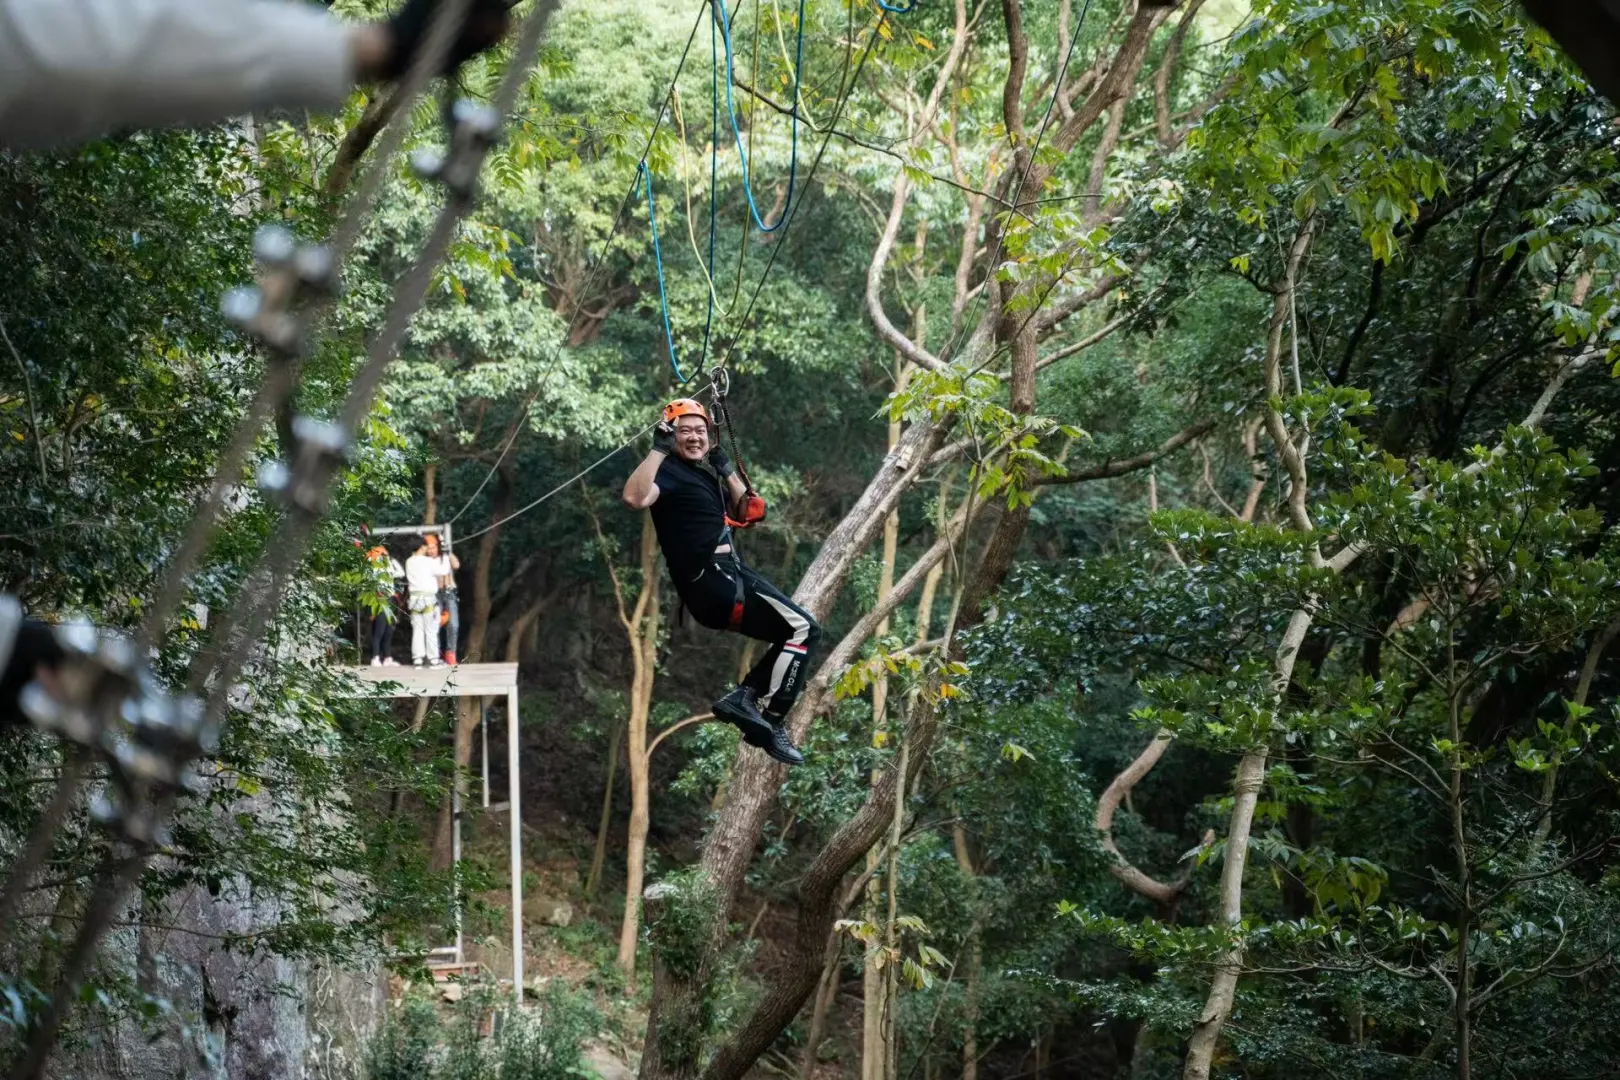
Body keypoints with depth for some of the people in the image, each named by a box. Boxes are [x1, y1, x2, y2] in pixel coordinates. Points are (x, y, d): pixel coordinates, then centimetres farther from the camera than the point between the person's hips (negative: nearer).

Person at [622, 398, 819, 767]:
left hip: (728, 575, 10)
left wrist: (727, 470, 14)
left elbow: (743, 509, 27)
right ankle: (769, 723, -15)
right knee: (803, 628, -13)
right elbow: (635, 497, -29)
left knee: (796, 631, 15)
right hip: (712, 579, -10)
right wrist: (659, 449, -27)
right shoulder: (669, 472, -7)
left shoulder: (703, 475, 21)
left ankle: (745, 697, 7)